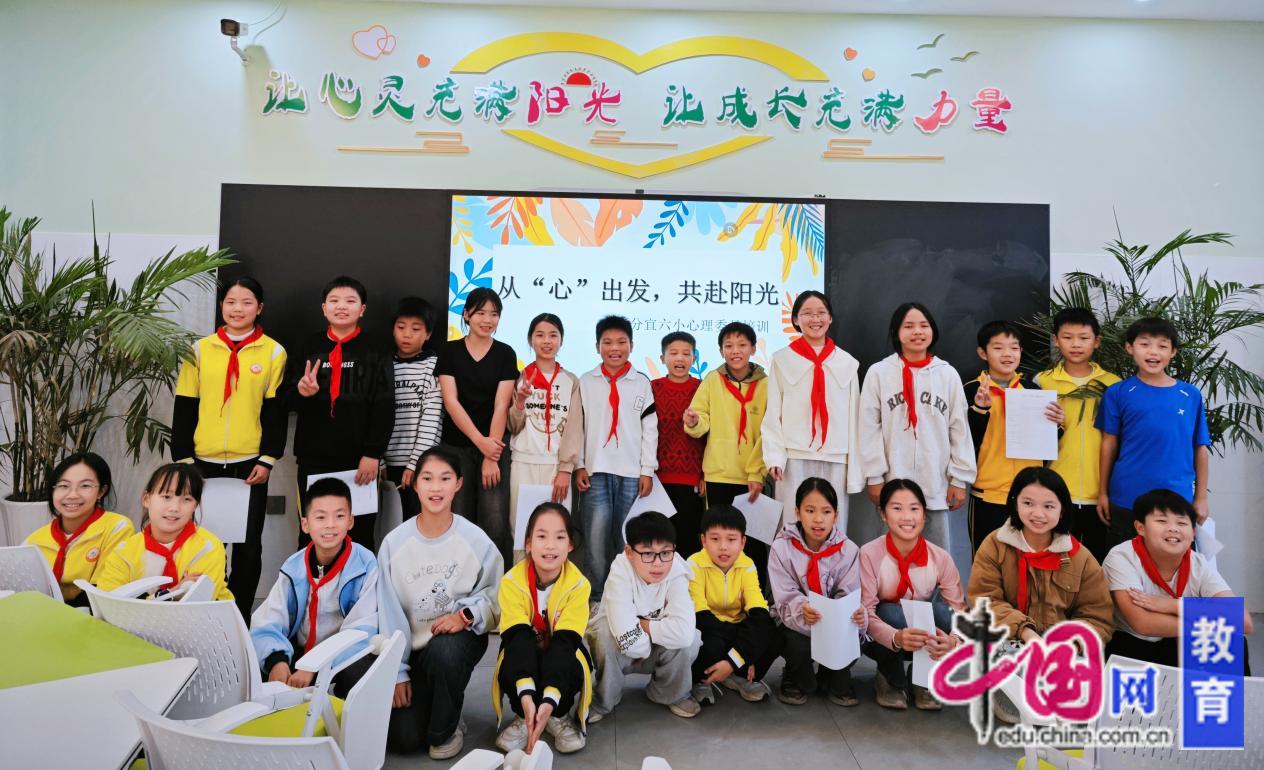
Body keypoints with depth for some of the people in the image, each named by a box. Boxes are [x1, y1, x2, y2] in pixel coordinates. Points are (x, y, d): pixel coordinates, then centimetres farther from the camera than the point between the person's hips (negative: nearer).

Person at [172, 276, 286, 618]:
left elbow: (276, 412, -1)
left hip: (250, 464, -2)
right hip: (203, 463, 2)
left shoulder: (273, 352, 2)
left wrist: (267, 460, -6)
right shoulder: (200, 350, 7)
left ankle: (239, 616, 17)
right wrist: (182, 458, 1)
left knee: (247, 546, 5)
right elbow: (184, 410, 7)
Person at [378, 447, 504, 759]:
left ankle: (446, 729, -6)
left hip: (460, 637, -1)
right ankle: (435, 702, 28)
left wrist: (467, 614, -23)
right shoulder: (394, 543, -10)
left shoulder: (475, 540, -12)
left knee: (443, 651, -37)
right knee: (402, 739, -9)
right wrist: (396, 672, -4)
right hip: (412, 647, 2)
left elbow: (494, 595, -3)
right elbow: (389, 614, -4)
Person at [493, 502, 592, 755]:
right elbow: (517, 636, -29)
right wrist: (526, 696, -43)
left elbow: (565, 640, -28)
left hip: (561, 652, 0)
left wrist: (549, 702, -40)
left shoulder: (578, 584, -21)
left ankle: (560, 716, -3)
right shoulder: (513, 581, -21)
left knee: (572, 666, -34)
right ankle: (524, 717, -6)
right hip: (525, 653, 0)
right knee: (511, 660, -34)